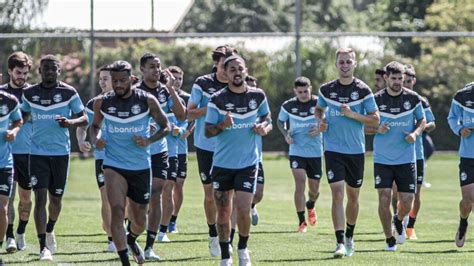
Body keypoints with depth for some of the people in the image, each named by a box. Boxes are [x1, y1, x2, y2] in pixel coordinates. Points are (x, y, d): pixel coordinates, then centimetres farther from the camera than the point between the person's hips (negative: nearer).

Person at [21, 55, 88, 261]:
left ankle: (50, 230, 43)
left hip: (61, 152, 0)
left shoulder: (68, 93, -2)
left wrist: (70, 122, -19)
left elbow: (84, 119, 0)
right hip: (38, 153, 0)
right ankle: (44, 247, -13)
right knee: (40, 198, -11)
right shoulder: (30, 93, 3)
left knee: (56, 198, 12)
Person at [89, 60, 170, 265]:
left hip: (141, 167, 1)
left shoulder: (147, 101, -7)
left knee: (140, 221, 13)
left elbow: (165, 126, 3)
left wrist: (149, 141, -16)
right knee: (117, 212, -23)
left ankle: (131, 239, 49)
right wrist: (95, 139, -7)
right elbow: (95, 125, 15)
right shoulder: (102, 102, -3)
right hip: (114, 165, -1)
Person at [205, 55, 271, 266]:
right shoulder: (217, 99, -8)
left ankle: (243, 249, 16)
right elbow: (208, 131, -6)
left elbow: (267, 118, 14)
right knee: (223, 212, 3)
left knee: (243, 210, -10)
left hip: (248, 163, 0)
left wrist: (264, 127, -9)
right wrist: (222, 125, -26)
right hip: (222, 163, 0)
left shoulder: (257, 96, -1)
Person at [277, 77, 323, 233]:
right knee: (300, 183, -14)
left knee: (314, 189, 10)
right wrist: (285, 134, -5)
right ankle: (302, 222, -10)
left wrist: (320, 128, -16)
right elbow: (280, 121, 15)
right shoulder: (288, 106, -2)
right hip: (296, 151, -1)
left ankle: (310, 206, 46)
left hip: (315, 152, 1)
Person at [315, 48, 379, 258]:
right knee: (337, 194, -12)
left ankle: (350, 237, 32)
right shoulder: (326, 89, 2)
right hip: (333, 150, 0)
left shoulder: (363, 90, -3)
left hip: (356, 151, 0)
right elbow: (319, 109, 22)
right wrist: (320, 121, 0)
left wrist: (352, 114, -16)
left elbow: (375, 120, -3)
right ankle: (340, 243, -16)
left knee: (353, 196, 12)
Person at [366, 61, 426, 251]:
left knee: (407, 201, -1)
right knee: (384, 199, -10)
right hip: (382, 159, -1)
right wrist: (377, 130, -16)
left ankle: (399, 220, 35)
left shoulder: (413, 98, -1)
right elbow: (365, 127, 5)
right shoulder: (376, 100, -3)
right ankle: (389, 240, 6)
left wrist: (415, 133, -9)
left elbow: (422, 121, 12)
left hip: (406, 159, 1)